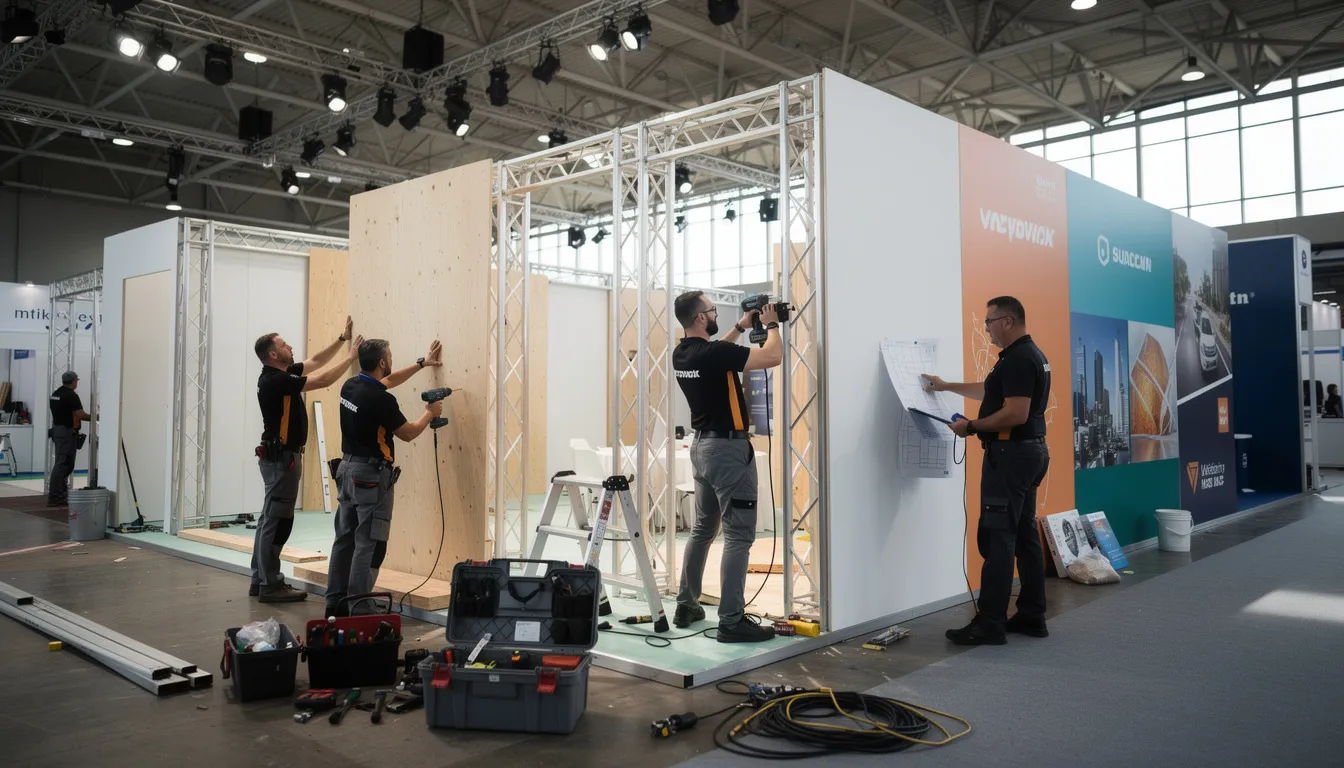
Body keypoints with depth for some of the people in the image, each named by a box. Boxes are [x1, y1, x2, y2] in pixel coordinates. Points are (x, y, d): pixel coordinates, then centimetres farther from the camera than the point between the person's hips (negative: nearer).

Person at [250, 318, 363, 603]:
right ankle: (270, 586, 0)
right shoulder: (274, 380, -18)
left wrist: (342, 338, 15)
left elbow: (315, 362, 20)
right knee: (277, 521, -6)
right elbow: (323, 380, -20)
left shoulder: (283, 374, 10)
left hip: (282, 456, 10)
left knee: (271, 519, 12)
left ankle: (261, 580, 19)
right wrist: (352, 355, -12)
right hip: (281, 457, -10)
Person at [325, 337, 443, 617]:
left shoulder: (350, 386, 6)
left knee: (345, 539, 13)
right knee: (369, 546, -3)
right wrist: (430, 413, 9)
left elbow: (387, 381, 24)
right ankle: (358, 612, 0)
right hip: (371, 476, -9)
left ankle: (335, 604, 20)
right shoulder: (381, 399, -20)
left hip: (347, 469, 9)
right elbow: (408, 433, -8)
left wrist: (422, 363, 29)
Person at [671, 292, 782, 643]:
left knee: (702, 528, 19)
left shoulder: (682, 354, 4)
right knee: (739, 535, -6)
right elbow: (774, 357, -21)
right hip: (728, 448, -9)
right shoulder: (713, 353, -22)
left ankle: (686, 606, 25)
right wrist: (772, 325, -4)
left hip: (702, 445, 9)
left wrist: (741, 327, 21)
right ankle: (732, 621, -5)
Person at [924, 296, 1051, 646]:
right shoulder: (1029, 354, 17)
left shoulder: (1017, 359, -17)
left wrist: (972, 427, -15)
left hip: (1010, 453, -11)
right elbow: (991, 391, 31)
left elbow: (1016, 413, -25)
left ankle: (990, 625, -6)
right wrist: (946, 386, 37)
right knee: (1024, 535, 13)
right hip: (1028, 451, 11)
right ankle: (1032, 616, 19)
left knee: (996, 537, -9)